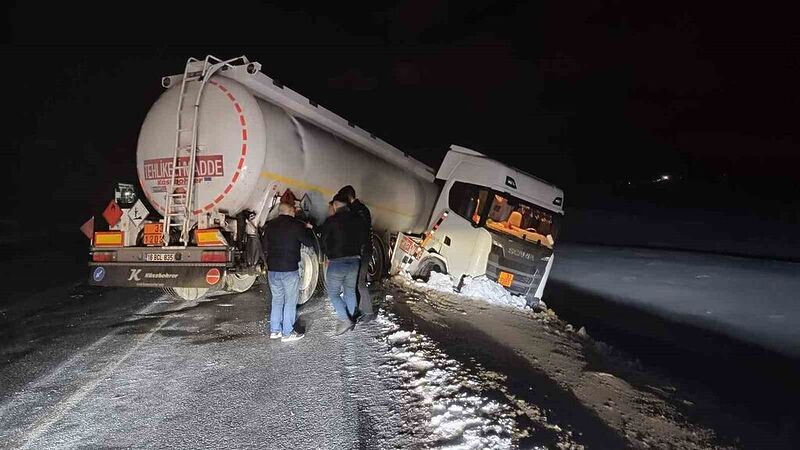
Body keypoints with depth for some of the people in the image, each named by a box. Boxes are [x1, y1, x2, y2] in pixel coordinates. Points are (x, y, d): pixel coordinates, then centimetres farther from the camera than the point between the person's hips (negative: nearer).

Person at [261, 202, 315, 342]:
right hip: (289, 269, -6)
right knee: (290, 301, 3)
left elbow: (264, 246, 14)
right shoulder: (296, 225, -10)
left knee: (277, 299, 17)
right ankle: (287, 333, 6)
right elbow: (310, 242, -5)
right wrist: (308, 229, 11)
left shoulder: (270, 225, 7)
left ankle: (274, 330, 21)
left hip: (272, 269, 6)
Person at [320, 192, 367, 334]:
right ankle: (350, 320, 22)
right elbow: (362, 239, 8)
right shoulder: (357, 220, 4)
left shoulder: (331, 221, -11)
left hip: (337, 262, -5)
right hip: (354, 261, 5)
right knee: (350, 291, 17)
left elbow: (324, 242, -3)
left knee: (333, 293, 6)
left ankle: (345, 320, -5)